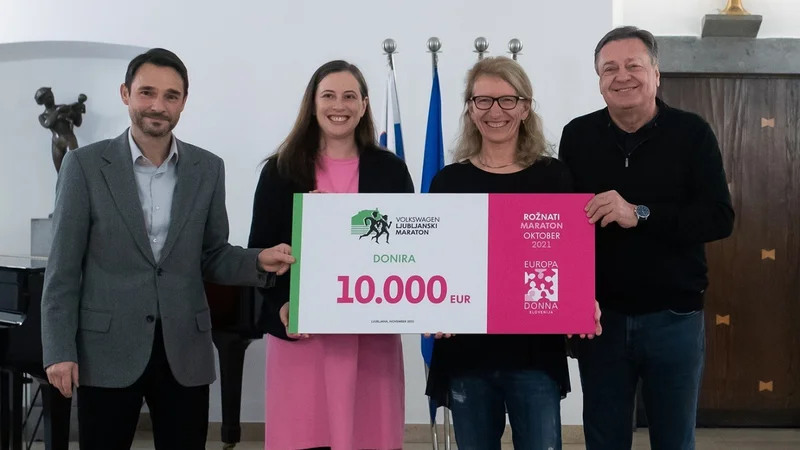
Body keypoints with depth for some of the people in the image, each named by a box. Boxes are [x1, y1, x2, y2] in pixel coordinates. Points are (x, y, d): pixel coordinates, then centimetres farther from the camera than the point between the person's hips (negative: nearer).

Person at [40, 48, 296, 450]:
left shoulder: (208, 169, 5)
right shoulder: (85, 164, -3)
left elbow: (211, 257, 10)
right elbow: (63, 267, -3)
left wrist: (260, 261, -10)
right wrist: (59, 351, -8)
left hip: (184, 351, 2)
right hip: (106, 350, -2)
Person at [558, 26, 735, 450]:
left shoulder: (692, 133, -5)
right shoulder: (577, 136, 1)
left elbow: (720, 218, -12)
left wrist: (640, 214, -24)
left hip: (674, 318, -1)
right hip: (600, 316, 2)